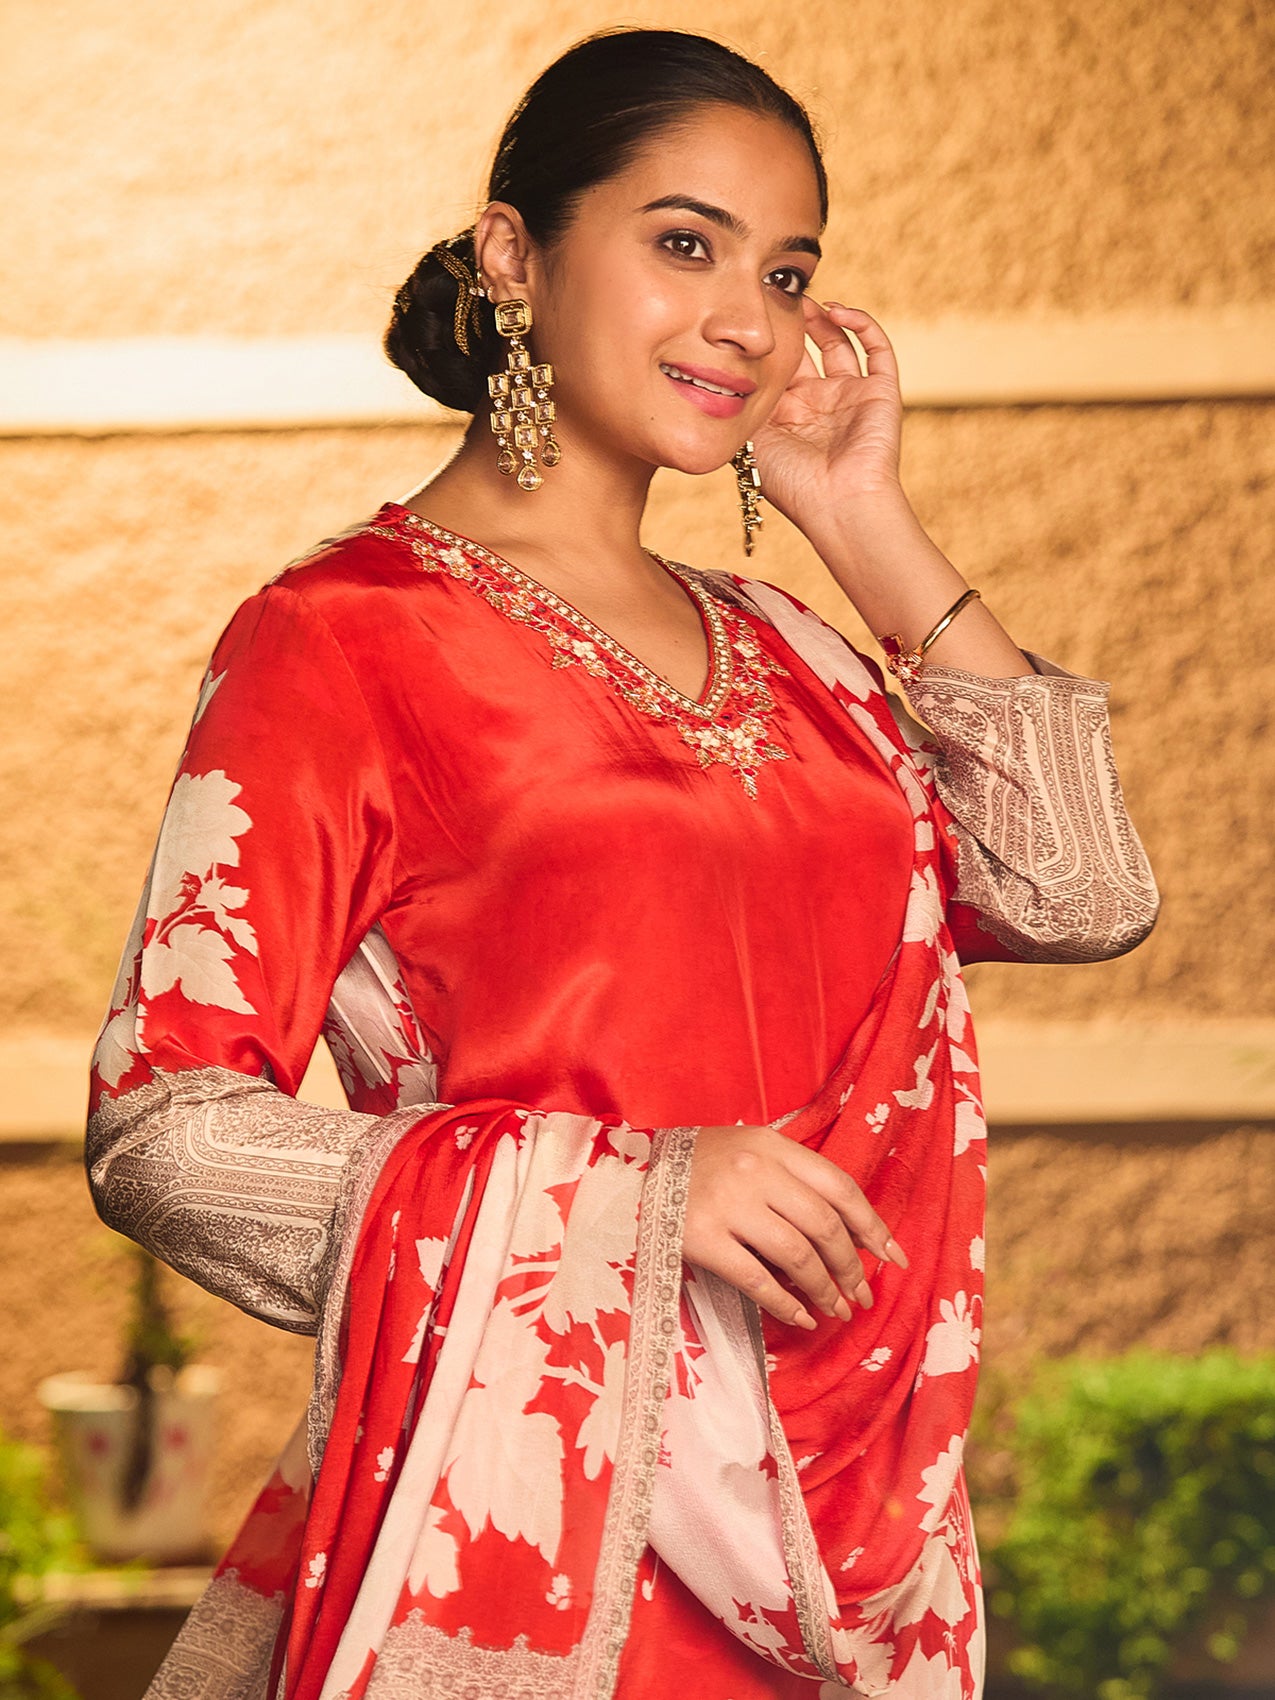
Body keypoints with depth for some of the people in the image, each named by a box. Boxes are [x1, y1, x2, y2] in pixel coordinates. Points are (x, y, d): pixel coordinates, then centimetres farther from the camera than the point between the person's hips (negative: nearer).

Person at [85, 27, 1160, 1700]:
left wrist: (867, 526, 3)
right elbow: (161, 1132, -12)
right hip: (516, 1509, -6)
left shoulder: (775, 648, 12)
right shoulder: (344, 635, -7)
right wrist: (636, 1193, -20)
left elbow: (1083, 896, 4)